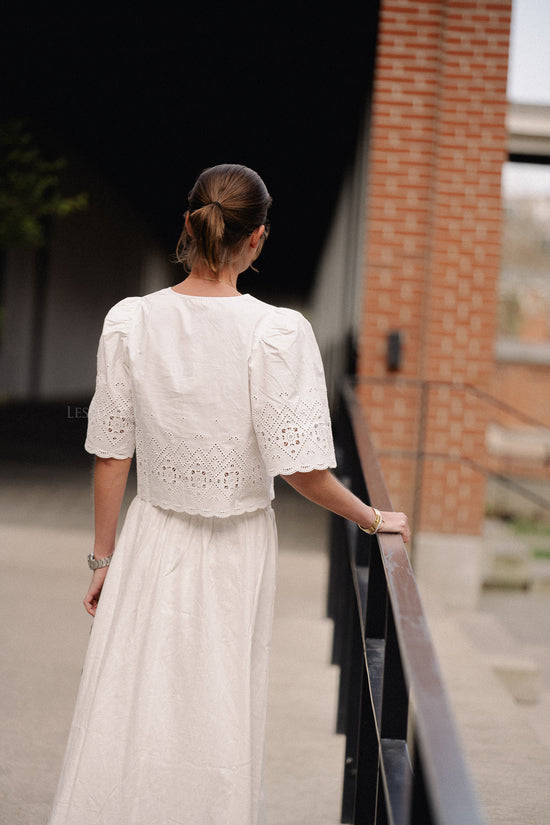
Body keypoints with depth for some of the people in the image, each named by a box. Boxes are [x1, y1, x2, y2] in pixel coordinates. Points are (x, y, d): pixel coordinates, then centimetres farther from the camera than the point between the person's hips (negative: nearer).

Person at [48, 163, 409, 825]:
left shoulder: (128, 321, -7)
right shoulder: (278, 332, -17)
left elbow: (111, 457, -1)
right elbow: (301, 469, -17)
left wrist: (104, 559, 9)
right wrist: (374, 519, 0)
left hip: (152, 541, 2)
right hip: (236, 551, -2)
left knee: (127, 715, 14)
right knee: (217, 719, 14)